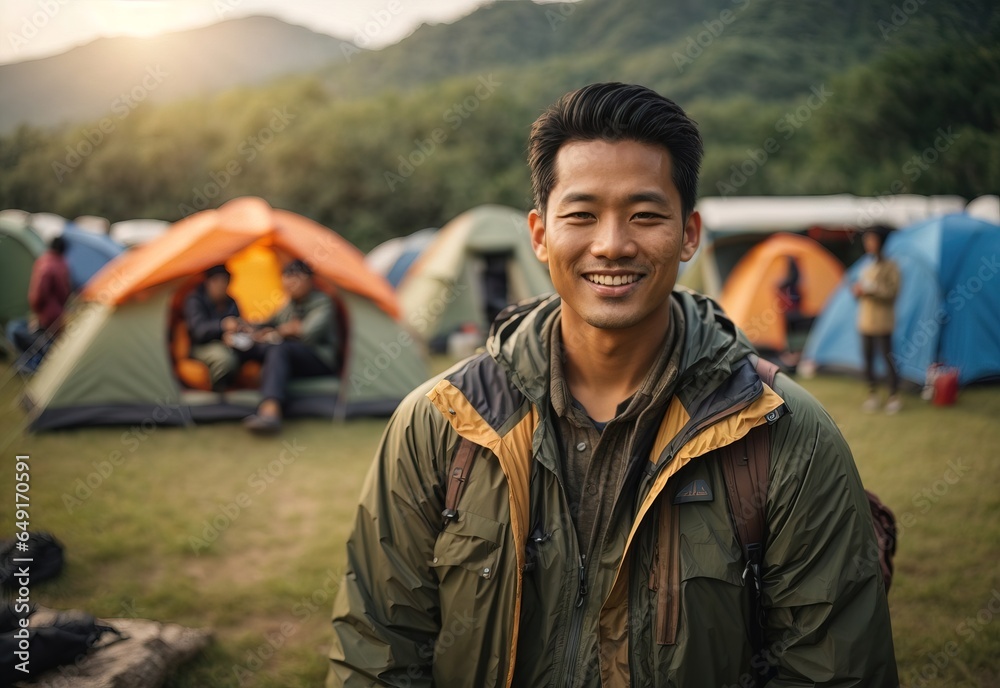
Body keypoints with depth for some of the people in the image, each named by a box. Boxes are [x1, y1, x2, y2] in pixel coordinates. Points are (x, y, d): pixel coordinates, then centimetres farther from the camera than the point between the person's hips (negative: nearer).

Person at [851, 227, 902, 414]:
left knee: (887, 358, -4)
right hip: (865, 320, 7)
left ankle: (894, 397, 5)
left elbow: (892, 292, -16)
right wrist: (858, 291, -1)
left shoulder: (890, 267, -7)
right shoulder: (867, 268, 14)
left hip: (882, 322, -7)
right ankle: (872, 395, 18)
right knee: (867, 358, 8)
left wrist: (869, 288, -20)